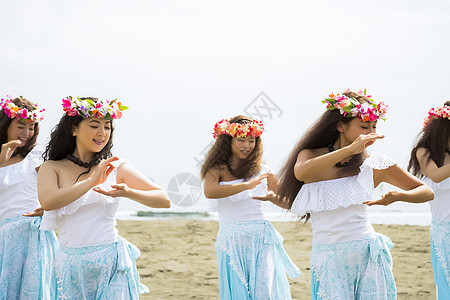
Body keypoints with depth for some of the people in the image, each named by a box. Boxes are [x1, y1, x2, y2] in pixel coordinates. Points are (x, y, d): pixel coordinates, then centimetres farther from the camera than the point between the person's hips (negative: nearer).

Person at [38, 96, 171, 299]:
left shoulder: (117, 168, 3)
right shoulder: (52, 168, 4)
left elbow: (164, 200, 1)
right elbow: (47, 202, -17)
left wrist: (128, 192, -16)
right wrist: (92, 181, -17)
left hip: (112, 263, 0)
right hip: (72, 265, 1)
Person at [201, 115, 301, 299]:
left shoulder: (261, 170, 9)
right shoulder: (216, 169, 2)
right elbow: (209, 192, -20)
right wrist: (247, 185, -25)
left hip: (262, 238, 1)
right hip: (232, 241, -1)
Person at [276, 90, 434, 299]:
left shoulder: (373, 163, 3)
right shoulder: (311, 155, 3)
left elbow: (426, 192, 9)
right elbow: (301, 172, -24)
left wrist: (397, 196, -13)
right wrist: (350, 149, -26)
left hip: (368, 256, 1)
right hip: (327, 261, 0)